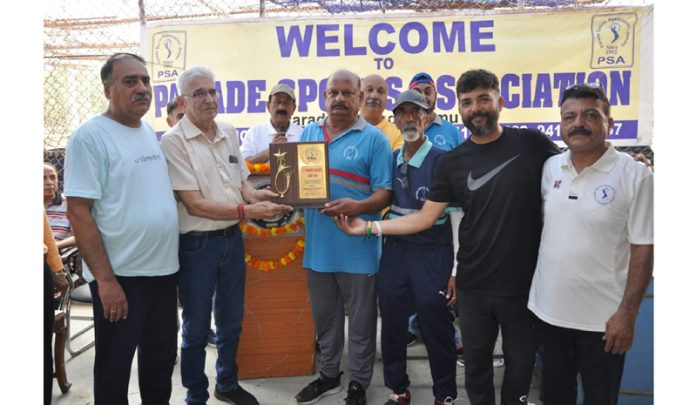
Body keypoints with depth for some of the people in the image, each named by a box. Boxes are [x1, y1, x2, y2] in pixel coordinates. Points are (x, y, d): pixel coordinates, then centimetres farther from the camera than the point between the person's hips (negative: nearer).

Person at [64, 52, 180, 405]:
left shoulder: (150, 133, 10)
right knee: (114, 368, 9)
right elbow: (78, 213, -16)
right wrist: (105, 279, -19)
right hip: (120, 276, -6)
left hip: (164, 269, 7)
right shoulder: (90, 136, -12)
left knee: (161, 359, 19)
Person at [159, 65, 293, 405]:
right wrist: (247, 210, -23)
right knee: (196, 328, 9)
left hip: (232, 239, 6)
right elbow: (194, 204, -18)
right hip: (197, 245, -6)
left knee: (231, 321, 20)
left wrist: (258, 195, -8)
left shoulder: (229, 132, 7)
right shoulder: (174, 141, -13)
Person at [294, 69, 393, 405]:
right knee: (324, 317, 19)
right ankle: (328, 375, 38)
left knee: (361, 321, 10)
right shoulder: (309, 133, 10)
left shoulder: (374, 138, -7)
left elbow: (384, 193, -10)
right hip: (318, 245, 5)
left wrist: (357, 207, -29)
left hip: (357, 248, -5)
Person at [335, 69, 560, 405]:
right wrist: (369, 227, -4)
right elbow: (425, 217, 2)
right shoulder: (452, 162, 1)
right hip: (473, 285, 2)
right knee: (476, 359, 17)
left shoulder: (532, 144, -4)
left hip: (525, 281, -1)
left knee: (520, 360, 16)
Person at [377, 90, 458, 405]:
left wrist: (456, 270, -11)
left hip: (433, 254, -4)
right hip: (395, 251, 5)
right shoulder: (391, 160, 7)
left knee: (436, 329, 5)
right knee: (392, 325, 11)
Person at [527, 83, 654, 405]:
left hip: (602, 317, -4)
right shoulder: (550, 168, 2)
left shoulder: (635, 175, -12)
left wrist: (627, 313, -13)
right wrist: (532, 287, 8)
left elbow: (643, 249, -11)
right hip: (548, 309, 4)